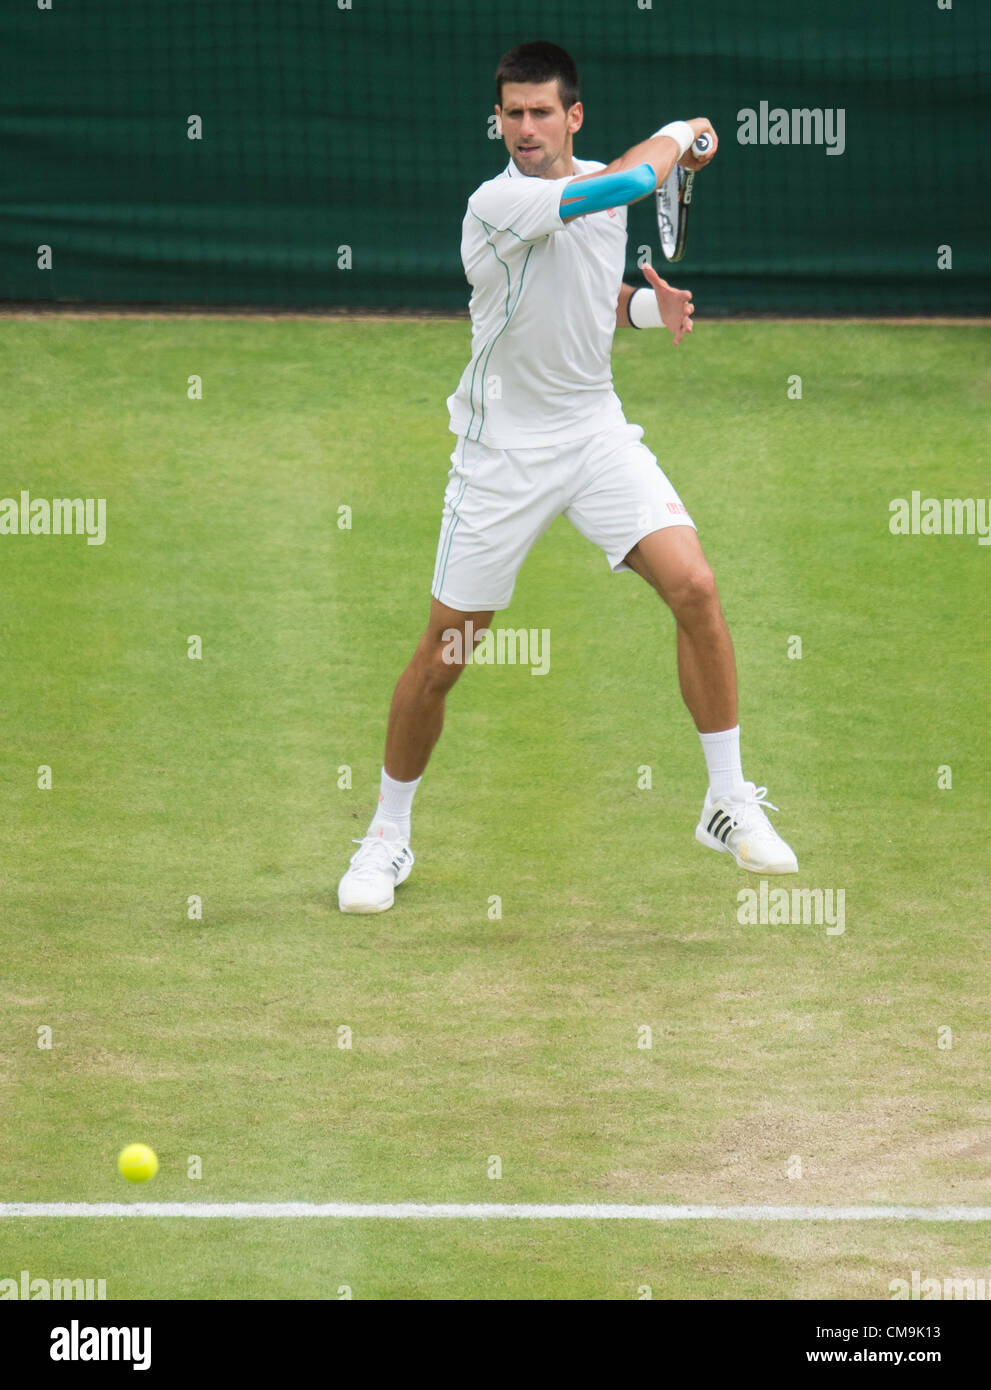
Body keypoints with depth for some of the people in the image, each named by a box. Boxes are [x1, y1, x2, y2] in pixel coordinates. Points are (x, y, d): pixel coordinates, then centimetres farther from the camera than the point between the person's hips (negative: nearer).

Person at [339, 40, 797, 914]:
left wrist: (649, 309, 0)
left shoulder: (599, 186, 3)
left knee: (694, 587, -13)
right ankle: (388, 835, 22)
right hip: (505, 445, -5)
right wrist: (681, 135, -12)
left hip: (596, 431, 5)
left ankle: (730, 804, 0)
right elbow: (625, 183, -30)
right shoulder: (497, 204, -20)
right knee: (442, 655, 1)